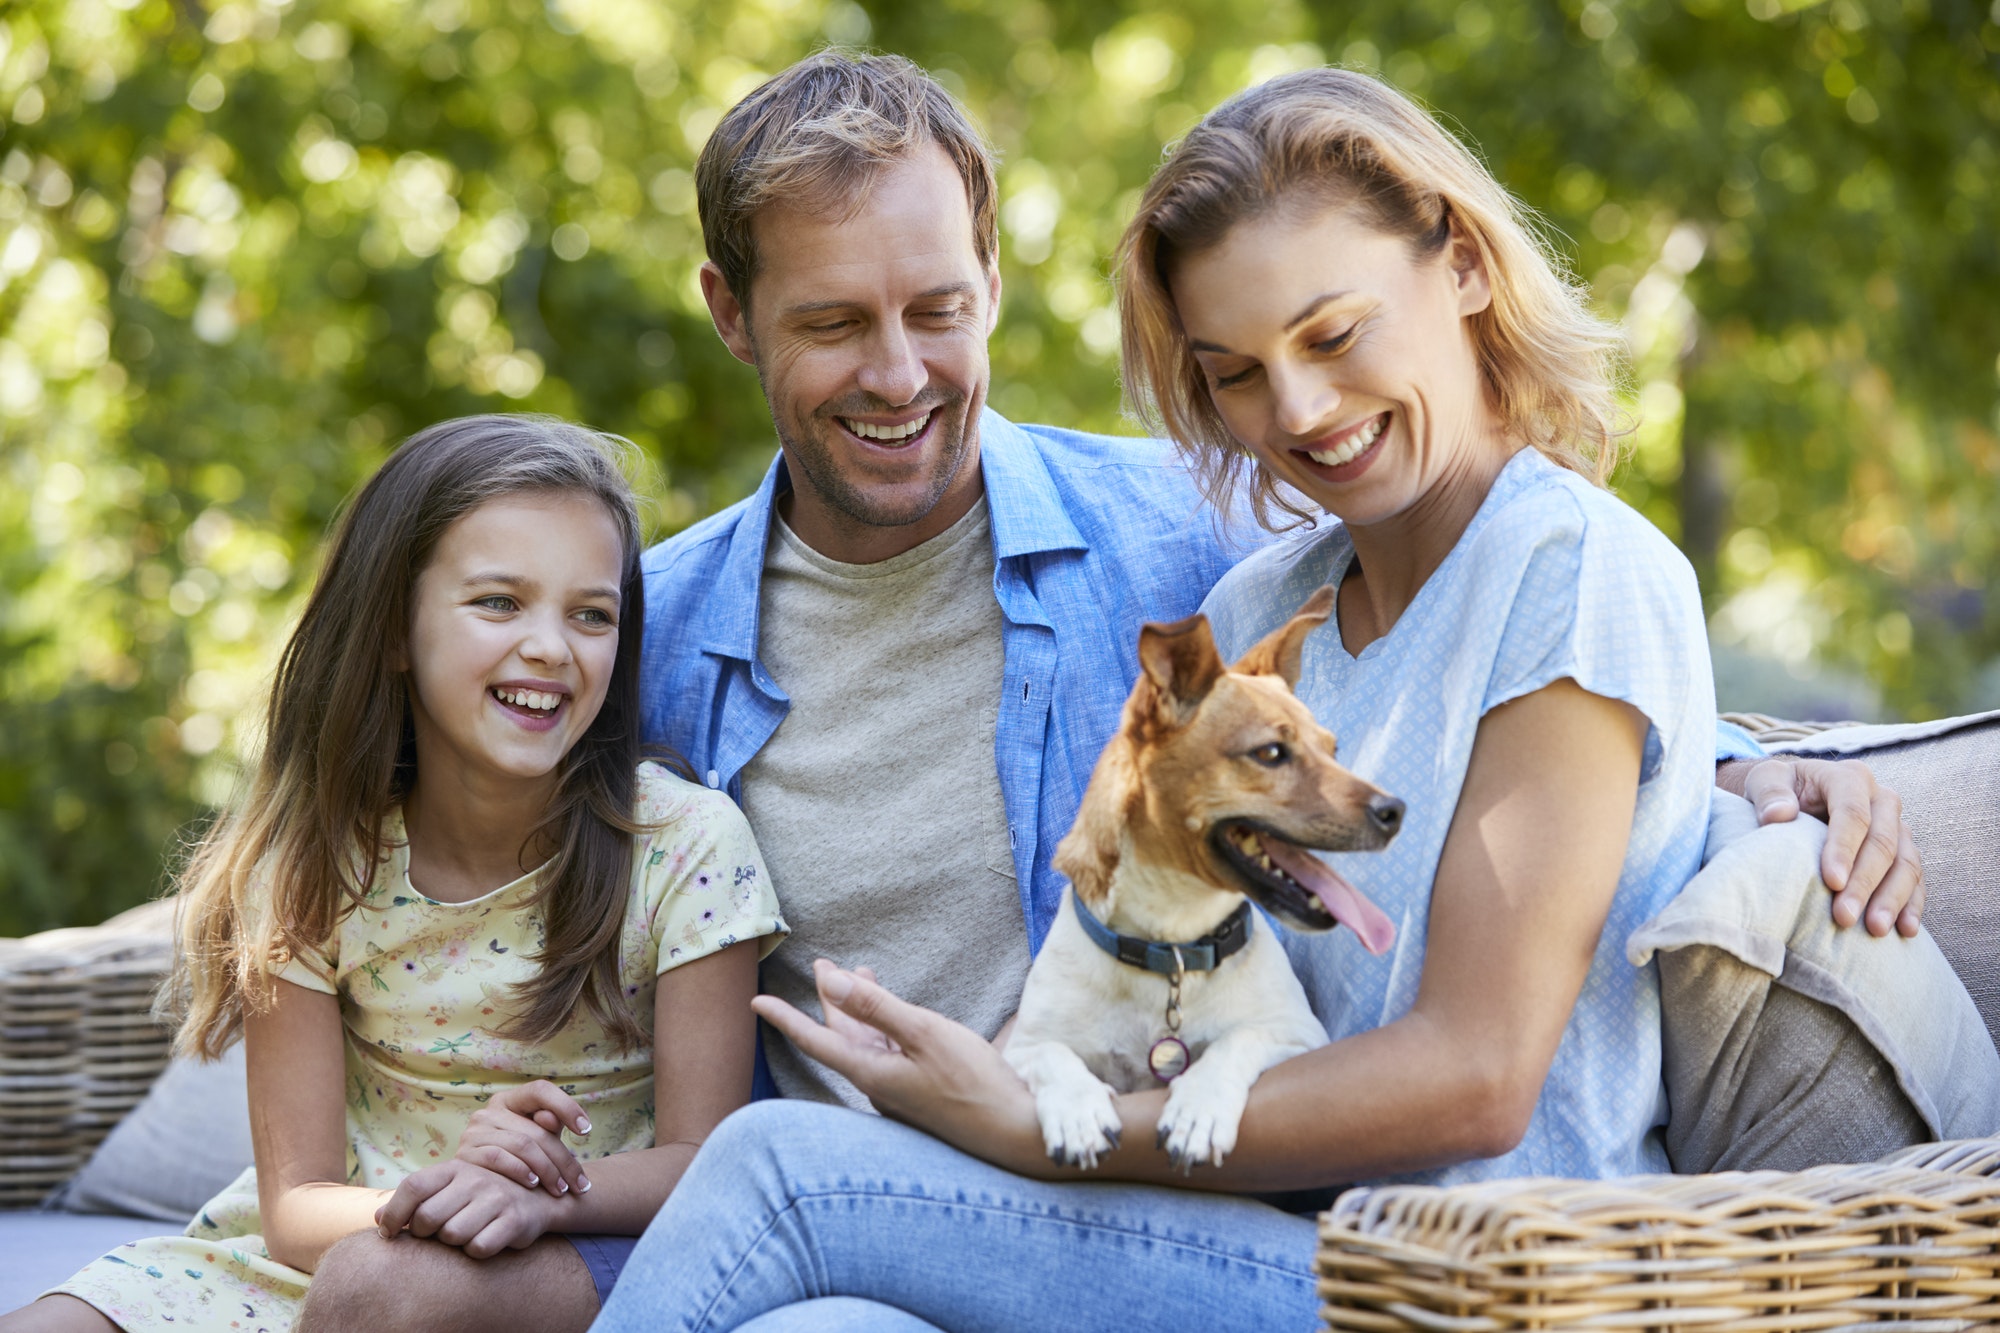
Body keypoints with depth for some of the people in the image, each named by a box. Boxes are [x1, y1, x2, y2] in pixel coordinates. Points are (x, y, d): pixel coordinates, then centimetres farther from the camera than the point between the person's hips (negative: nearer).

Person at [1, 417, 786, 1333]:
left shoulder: (687, 845, -11)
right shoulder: (311, 863, -6)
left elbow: (701, 1157, -10)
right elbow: (296, 1205, -7)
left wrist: (536, 1196, -32)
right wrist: (434, 1189, -31)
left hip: (588, 1252, -2)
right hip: (337, 1244, 2)